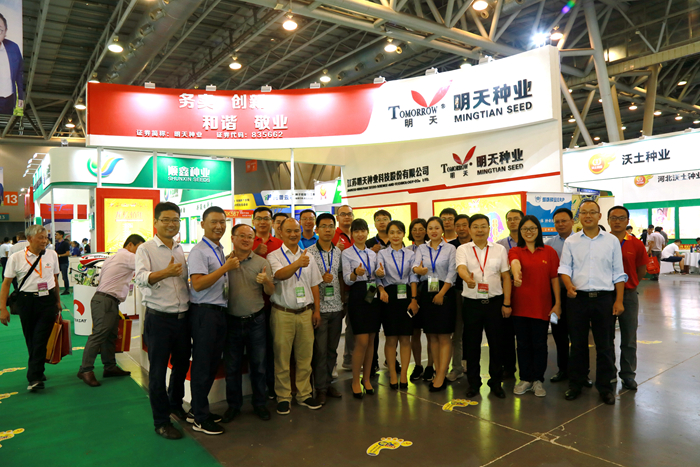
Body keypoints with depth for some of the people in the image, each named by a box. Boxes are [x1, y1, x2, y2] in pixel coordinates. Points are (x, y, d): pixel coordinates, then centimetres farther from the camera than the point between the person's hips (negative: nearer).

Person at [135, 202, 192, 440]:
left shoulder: (181, 250, 11)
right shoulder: (146, 249, -5)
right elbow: (141, 278, -22)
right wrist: (165, 273, -39)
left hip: (183, 317, 5)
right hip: (159, 319, -5)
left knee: (182, 365, 18)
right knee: (158, 371, 5)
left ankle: (175, 404, 41)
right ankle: (161, 421, 20)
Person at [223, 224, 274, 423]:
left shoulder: (262, 262, 0)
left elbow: (271, 292, -2)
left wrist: (266, 281, -23)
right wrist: (227, 266, -12)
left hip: (256, 320, 0)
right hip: (231, 321, 0)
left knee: (258, 364, 9)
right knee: (232, 366, 11)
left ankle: (259, 403, 26)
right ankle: (233, 405, 27)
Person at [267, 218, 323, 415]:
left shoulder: (308, 257, 11)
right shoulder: (274, 256, -3)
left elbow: (314, 285, 14)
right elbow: (280, 274, -24)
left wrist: (316, 310, 9)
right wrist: (297, 264, -43)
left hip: (305, 312, 4)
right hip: (283, 313, -4)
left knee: (305, 356, 11)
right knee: (282, 357, 3)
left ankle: (304, 395, 24)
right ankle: (283, 397, 18)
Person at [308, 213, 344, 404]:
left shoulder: (338, 252, 9)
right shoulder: (309, 252, -6)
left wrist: (343, 302, 12)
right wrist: (322, 279, -20)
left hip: (336, 308, 5)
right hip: (319, 308, -5)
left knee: (332, 348, 12)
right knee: (320, 349, 1)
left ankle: (327, 382, 26)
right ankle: (321, 388, 14)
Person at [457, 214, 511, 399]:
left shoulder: (499, 249, 5)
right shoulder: (463, 249, 1)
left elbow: (506, 277, 6)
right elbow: (461, 268, -18)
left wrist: (506, 303, 0)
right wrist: (468, 278, -41)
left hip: (494, 302, 1)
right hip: (471, 302, -1)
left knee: (496, 343, 7)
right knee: (472, 344, 7)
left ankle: (496, 382, 24)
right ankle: (473, 382, 21)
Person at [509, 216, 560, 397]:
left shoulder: (549, 251, 3)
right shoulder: (515, 251, 2)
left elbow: (554, 278, 3)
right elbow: (515, 263, -22)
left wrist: (557, 303, -1)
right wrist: (516, 274, -44)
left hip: (542, 306, 0)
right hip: (520, 305, 0)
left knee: (539, 344, 6)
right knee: (523, 344, 9)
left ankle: (538, 380, 21)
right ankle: (525, 379, 22)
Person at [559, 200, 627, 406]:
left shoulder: (612, 241, 4)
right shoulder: (571, 242, 5)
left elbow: (618, 273, 4)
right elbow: (565, 267, 2)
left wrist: (619, 301, -1)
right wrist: (569, 286, -18)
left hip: (604, 298, 0)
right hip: (578, 298, 1)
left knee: (605, 345, 6)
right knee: (577, 344, 9)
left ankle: (605, 387, 22)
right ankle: (575, 384, 22)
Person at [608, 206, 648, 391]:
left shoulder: (636, 245, -1)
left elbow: (641, 272, 8)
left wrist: (626, 282, 3)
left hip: (629, 294, 0)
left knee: (629, 338, 7)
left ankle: (628, 374, 21)